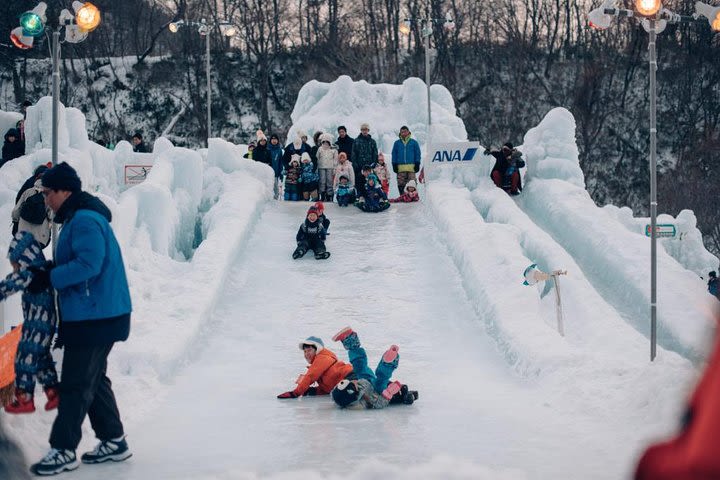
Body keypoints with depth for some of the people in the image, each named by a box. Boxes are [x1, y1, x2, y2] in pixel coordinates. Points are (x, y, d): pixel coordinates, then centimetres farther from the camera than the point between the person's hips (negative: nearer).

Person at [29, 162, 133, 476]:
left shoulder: (85, 220, -18)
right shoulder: (78, 217, 15)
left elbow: (88, 264, -28)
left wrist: (49, 278, -20)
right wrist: (51, 275, 6)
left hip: (94, 317, -11)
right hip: (93, 315, 11)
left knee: (76, 384, -6)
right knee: (93, 380, 16)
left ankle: (63, 450, -1)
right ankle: (114, 441, 22)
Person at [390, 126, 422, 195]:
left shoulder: (414, 142, 9)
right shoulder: (397, 143, 13)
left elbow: (418, 153, 9)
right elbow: (394, 155, 13)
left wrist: (417, 164, 1)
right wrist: (394, 165, 5)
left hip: (411, 166, -1)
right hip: (400, 167, 1)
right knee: (401, 184, -2)